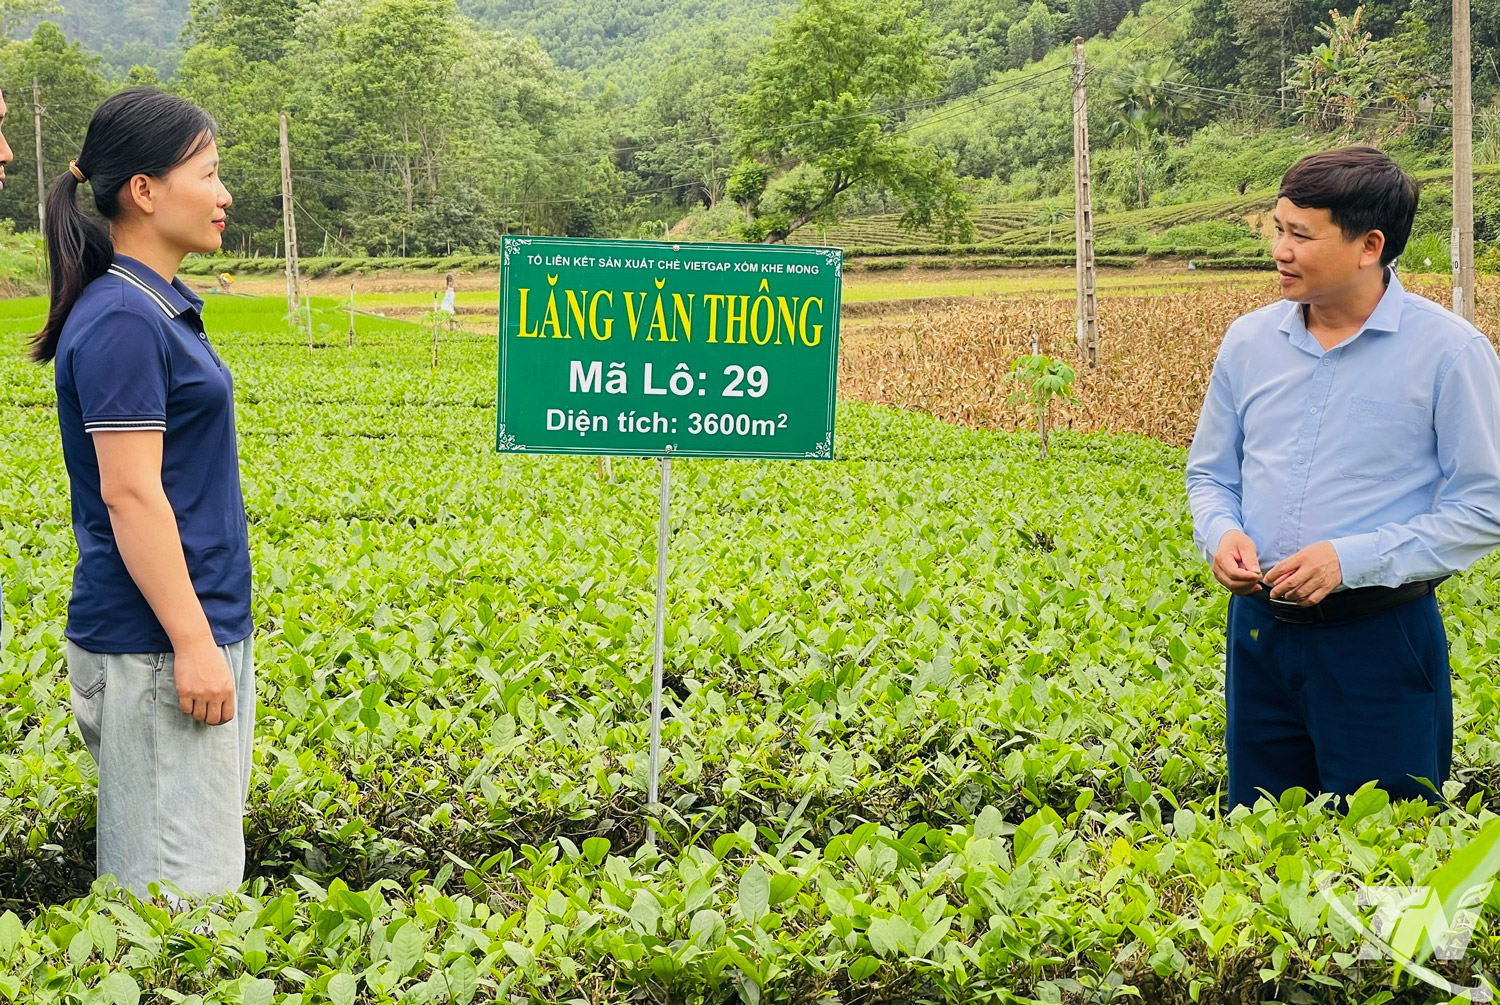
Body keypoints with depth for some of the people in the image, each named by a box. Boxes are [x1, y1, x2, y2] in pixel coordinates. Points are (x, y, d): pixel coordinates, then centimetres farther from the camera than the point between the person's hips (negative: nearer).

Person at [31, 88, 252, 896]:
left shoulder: (158, 308, 13)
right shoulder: (121, 321, -16)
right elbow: (130, 494, -20)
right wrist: (192, 643, -20)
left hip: (192, 628, 10)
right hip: (155, 647, -10)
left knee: (190, 867, 14)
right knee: (179, 889, -4)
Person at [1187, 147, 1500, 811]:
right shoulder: (1249, 341, 6)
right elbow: (1210, 473, 17)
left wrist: (1352, 559, -18)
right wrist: (1221, 534, -6)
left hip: (1380, 638, -4)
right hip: (1259, 630, 5)